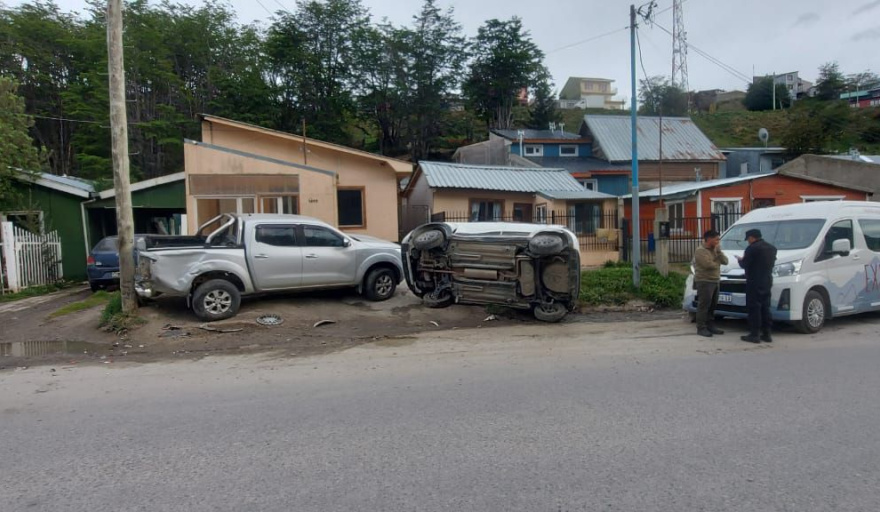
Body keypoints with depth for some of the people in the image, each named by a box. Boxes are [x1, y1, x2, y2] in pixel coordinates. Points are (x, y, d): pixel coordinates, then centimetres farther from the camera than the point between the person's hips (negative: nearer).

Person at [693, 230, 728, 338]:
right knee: (703, 306, -7)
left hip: (715, 281, 9)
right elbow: (708, 264, -23)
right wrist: (718, 263, -2)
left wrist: (719, 251, -4)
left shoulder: (715, 250, 16)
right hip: (704, 282, -9)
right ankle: (701, 328, -4)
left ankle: (710, 325, 20)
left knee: (712, 306, 12)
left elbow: (725, 261, 9)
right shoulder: (700, 251, -12)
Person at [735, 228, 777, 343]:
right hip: (767, 282, 8)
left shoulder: (752, 248, -14)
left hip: (754, 283, -8)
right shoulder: (771, 248, 13)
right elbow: (772, 263, 21)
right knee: (765, 308, 12)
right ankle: (766, 334, 14)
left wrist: (740, 260, 9)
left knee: (754, 308, -5)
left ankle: (755, 334, -5)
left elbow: (745, 265, -13)